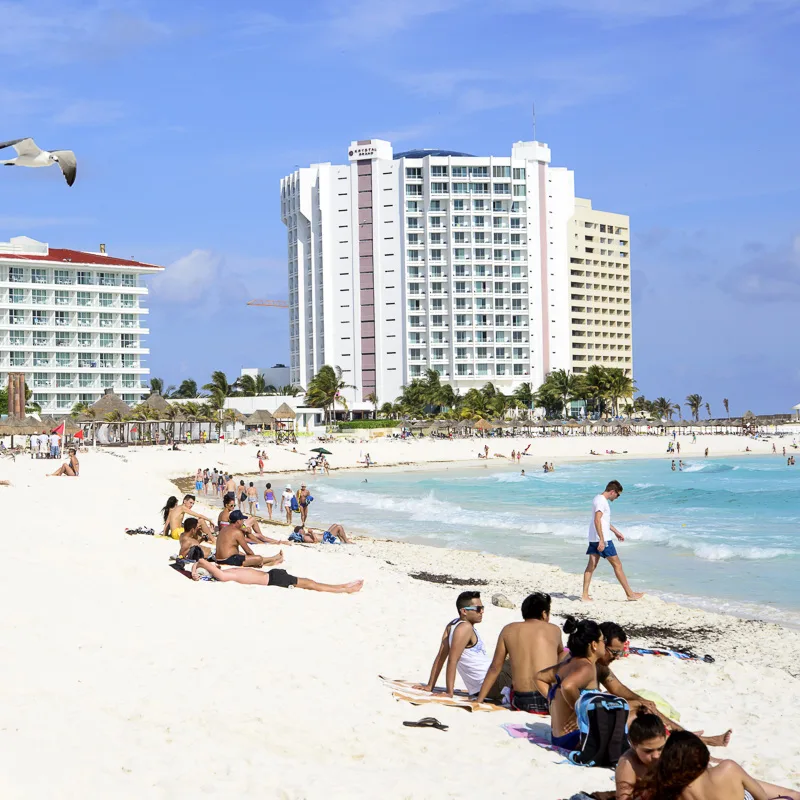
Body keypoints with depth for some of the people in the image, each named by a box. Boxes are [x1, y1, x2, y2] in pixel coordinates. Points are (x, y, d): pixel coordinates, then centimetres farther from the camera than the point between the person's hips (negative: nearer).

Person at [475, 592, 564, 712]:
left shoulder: (508, 630, 7)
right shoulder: (554, 630, 7)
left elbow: (494, 669, 9)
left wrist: (479, 701, 15)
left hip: (520, 702, 2)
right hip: (552, 702, -2)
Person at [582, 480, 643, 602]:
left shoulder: (599, 499, 16)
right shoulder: (601, 501, -16)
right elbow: (597, 520, -25)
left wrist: (616, 532, 34)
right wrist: (601, 540, -28)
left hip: (593, 539, 10)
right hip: (602, 539, -10)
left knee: (591, 566, 6)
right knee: (617, 565, -1)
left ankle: (585, 595, 3)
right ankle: (630, 594, 6)